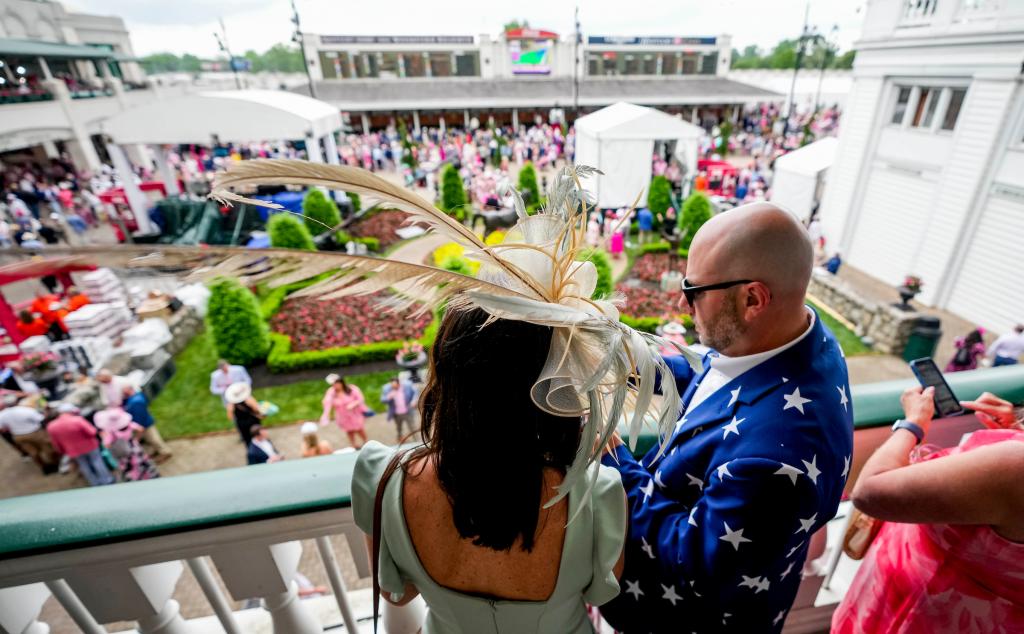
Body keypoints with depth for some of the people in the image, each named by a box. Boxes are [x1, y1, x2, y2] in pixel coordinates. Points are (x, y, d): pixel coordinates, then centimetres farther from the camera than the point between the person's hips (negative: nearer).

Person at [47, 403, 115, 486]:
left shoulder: (51, 427, -12)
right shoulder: (77, 420, -28)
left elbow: (56, 444, 0)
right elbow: (92, 432, -24)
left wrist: (64, 452, 16)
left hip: (74, 452, 4)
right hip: (89, 446, -4)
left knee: (84, 467, 20)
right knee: (97, 462, 15)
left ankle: (96, 484, 32)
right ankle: (107, 481, 25)